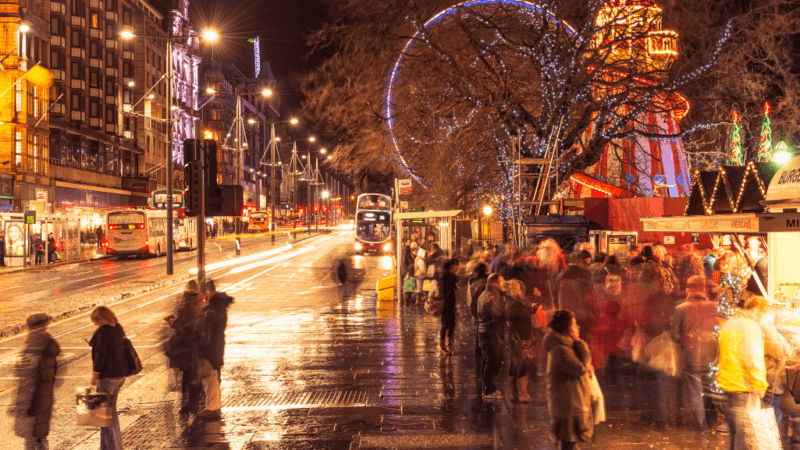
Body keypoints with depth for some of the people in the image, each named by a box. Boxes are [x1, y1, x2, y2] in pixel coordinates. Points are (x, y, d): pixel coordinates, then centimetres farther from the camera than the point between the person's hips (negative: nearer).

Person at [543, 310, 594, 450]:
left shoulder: (566, 345, 12)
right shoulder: (560, 350, -22)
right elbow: (581, 368, -23)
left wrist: (588, 367, -3)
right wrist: (580, 343, -16)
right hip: (569, 406, -11)